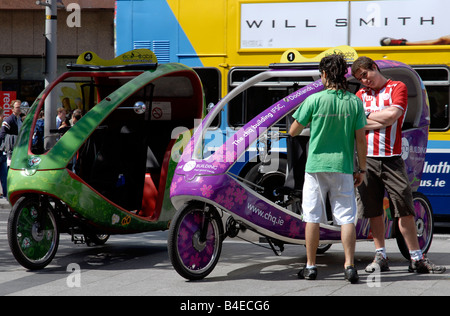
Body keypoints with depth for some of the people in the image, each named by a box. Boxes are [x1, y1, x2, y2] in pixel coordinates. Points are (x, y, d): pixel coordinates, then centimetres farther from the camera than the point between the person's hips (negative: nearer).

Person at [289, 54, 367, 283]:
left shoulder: (314, 100, -7)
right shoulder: (354, 102, -2)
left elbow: (293, 131, 1)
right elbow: (360, 139, 0)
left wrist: (306, 121, 22)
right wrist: (361, 169, 8)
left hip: (316, 165, -1)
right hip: (343, 167, 1)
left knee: (312, 218, 7)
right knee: (346, 218, 4)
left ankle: (310, 266, 12)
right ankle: (349, 266, -4)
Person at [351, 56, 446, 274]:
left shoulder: (397, 88, 5)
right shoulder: (361, 95, 15)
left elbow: (392, 115, -11)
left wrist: (367, 115, 1)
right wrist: (382, 121, -7)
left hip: (391, 159, -3)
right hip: (367, 159, 3)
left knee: (405, 209, -4)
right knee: (374, 211, 4)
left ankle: (416, 259, 0)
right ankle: (380, 257, 13)